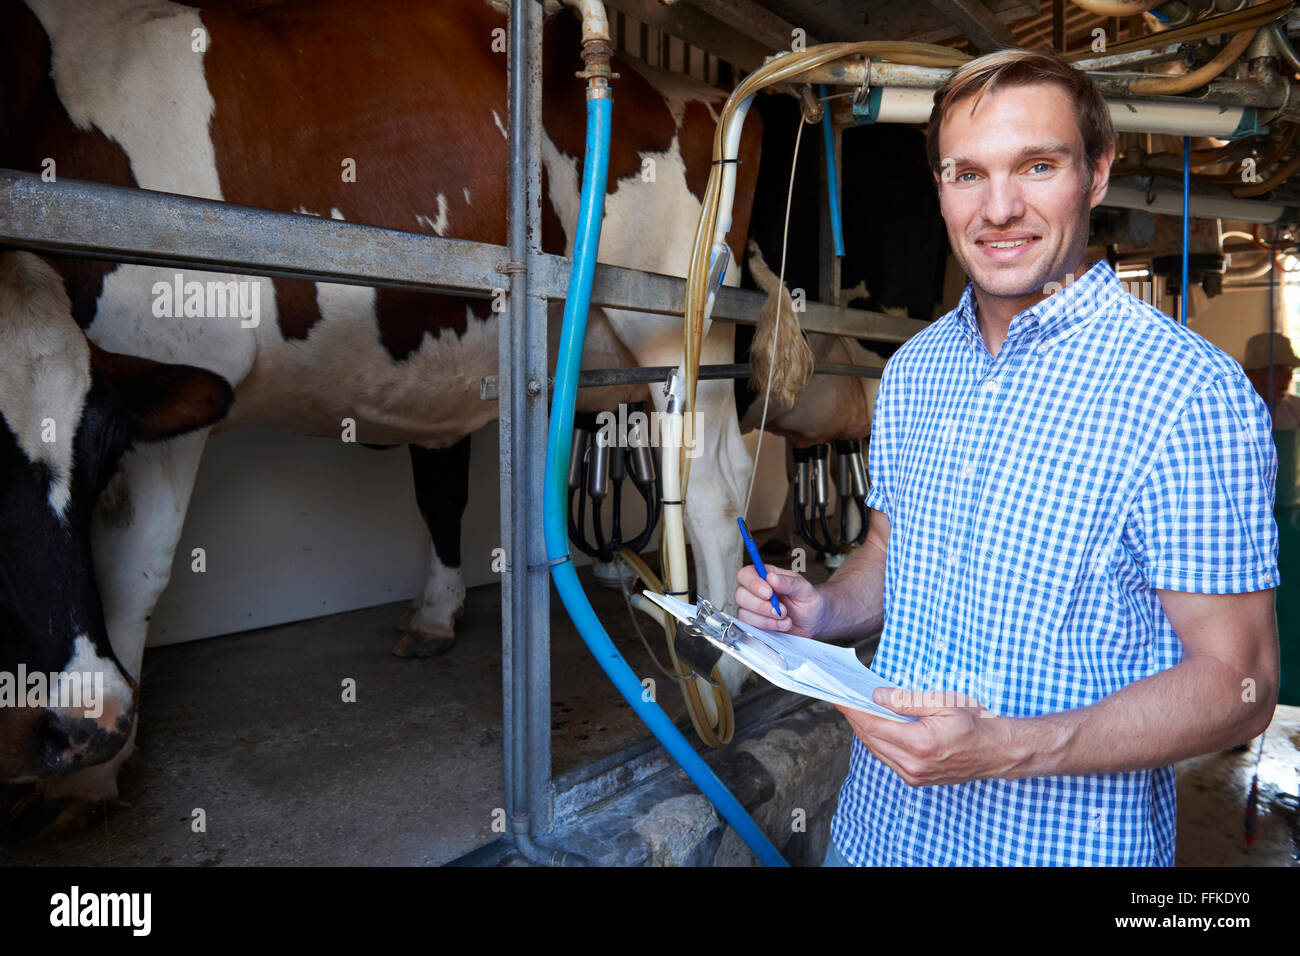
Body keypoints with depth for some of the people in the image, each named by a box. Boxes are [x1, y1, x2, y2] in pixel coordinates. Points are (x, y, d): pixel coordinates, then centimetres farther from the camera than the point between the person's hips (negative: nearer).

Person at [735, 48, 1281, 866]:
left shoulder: (1191, 393, -18)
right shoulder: (912, 370, 1)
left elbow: (1237, 684, -16)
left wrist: (1009, 748, -28)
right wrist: (822, 610, -7)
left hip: (1064, 839, -5)